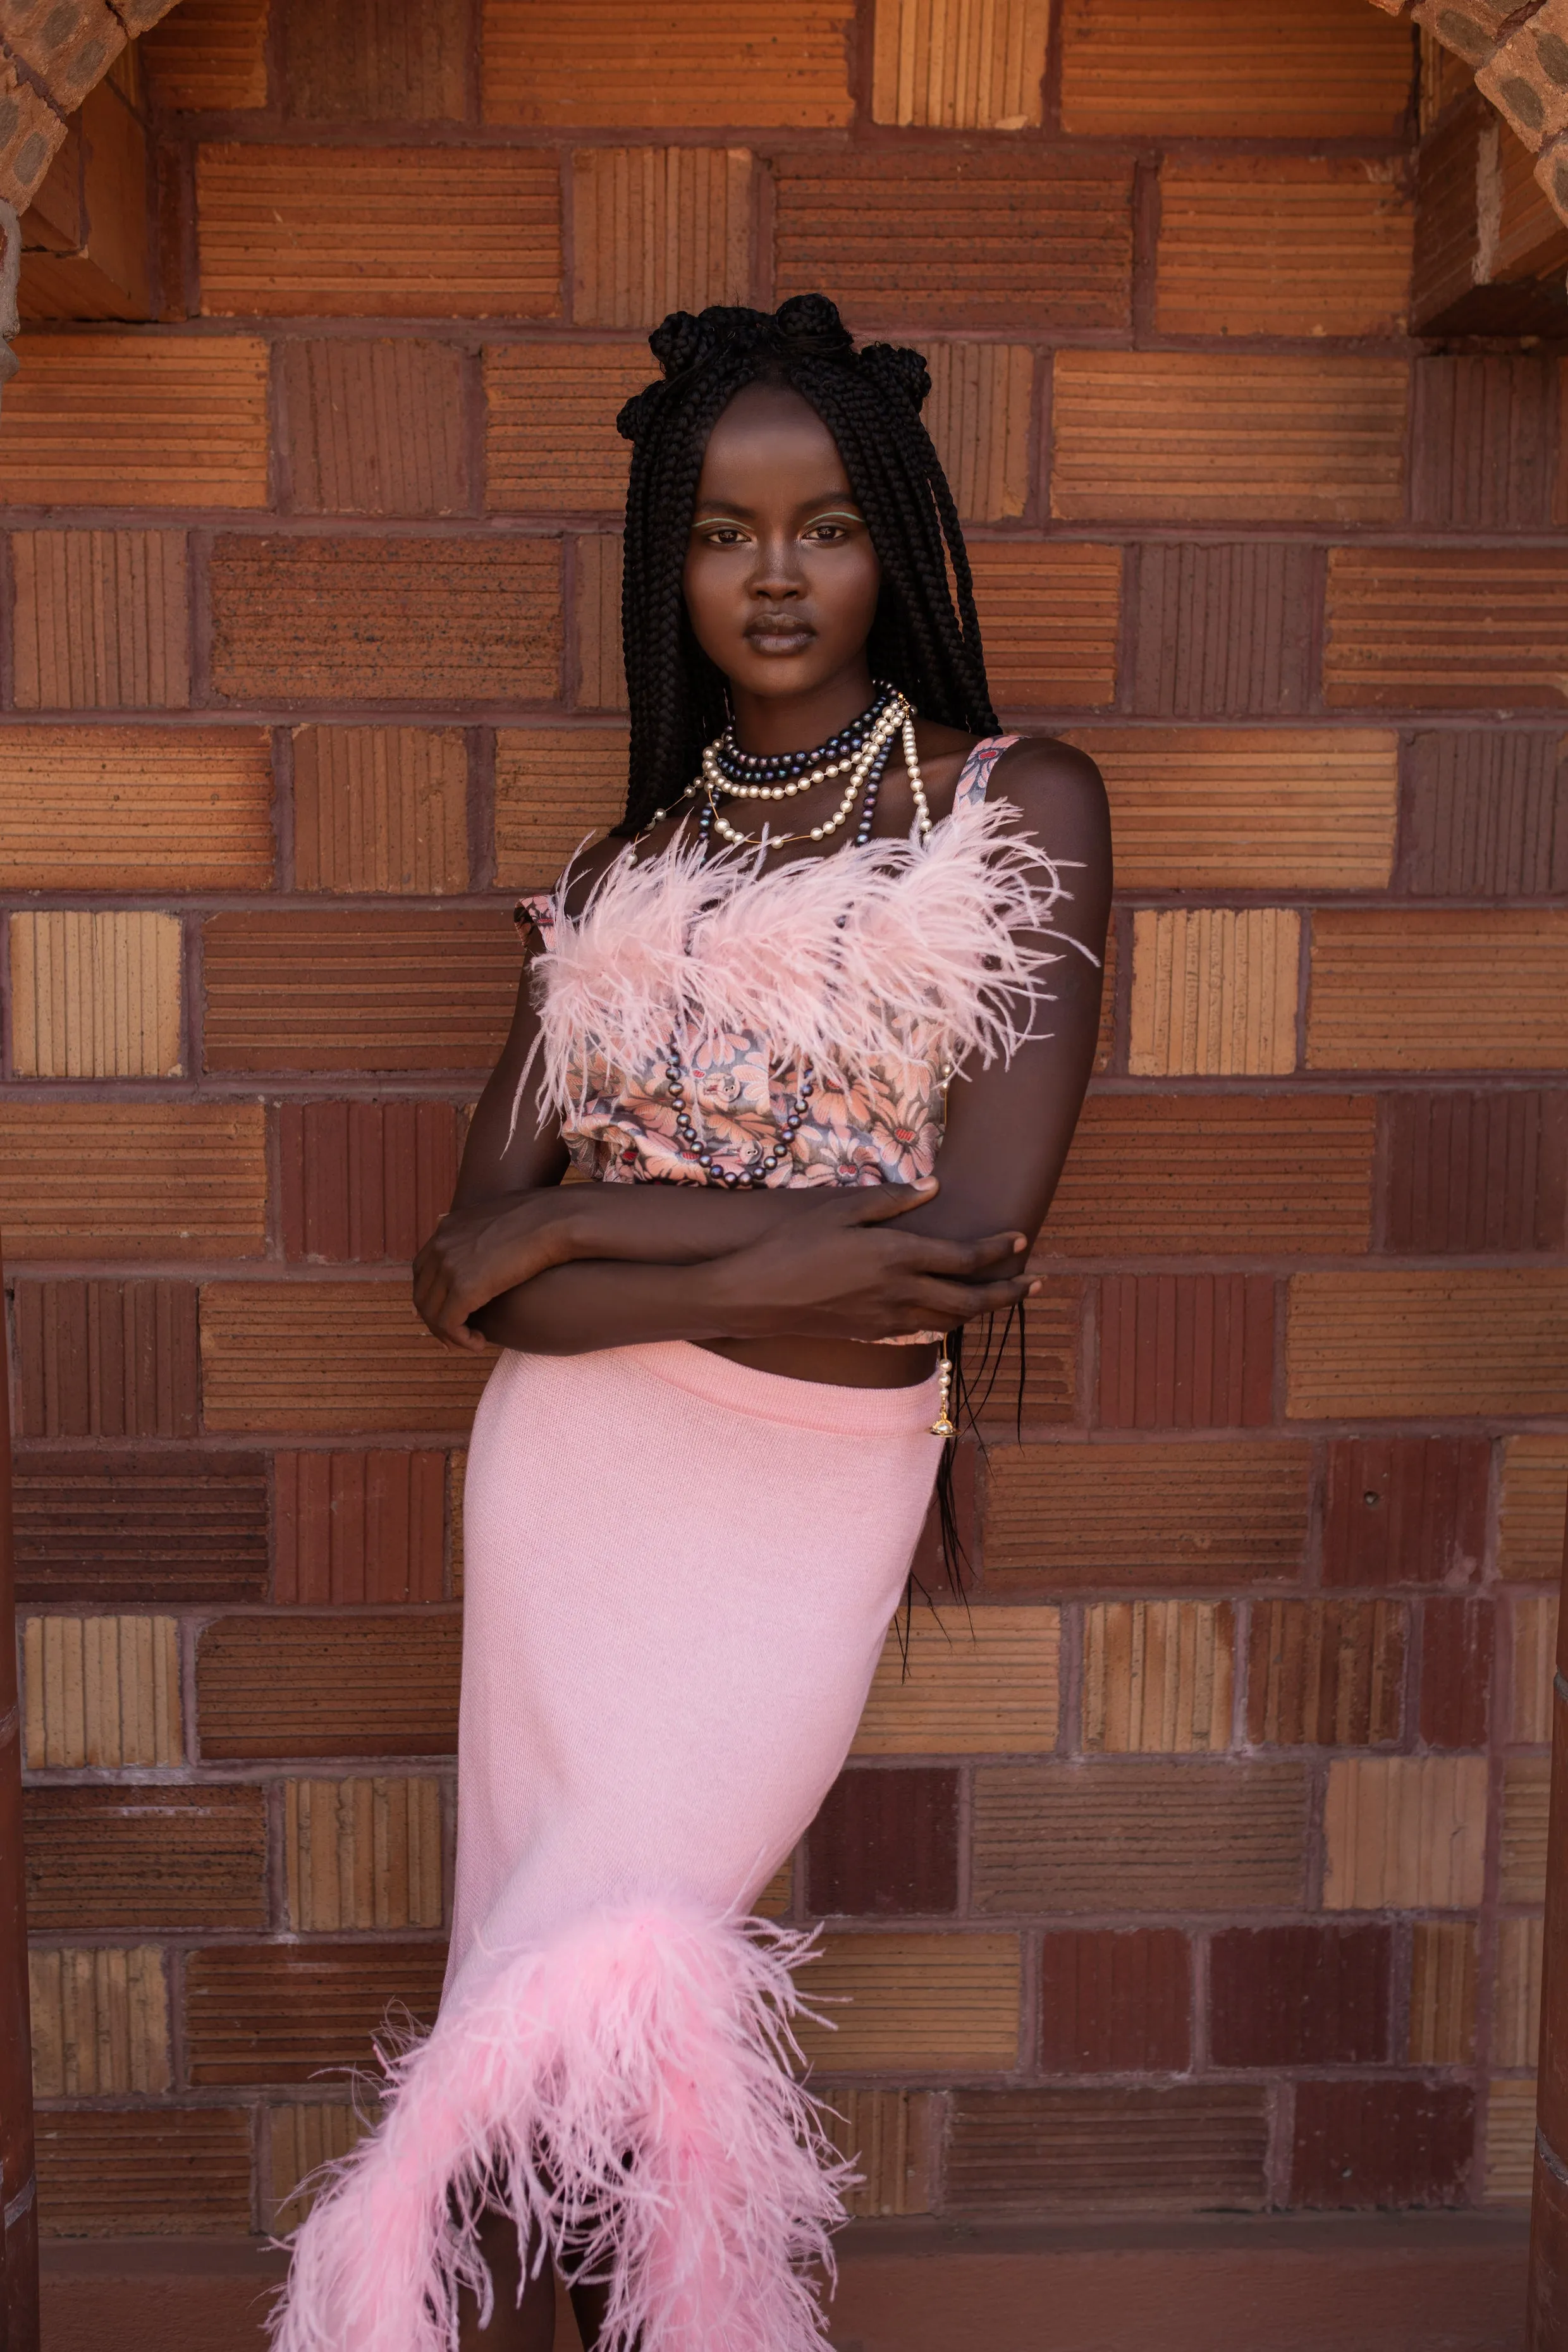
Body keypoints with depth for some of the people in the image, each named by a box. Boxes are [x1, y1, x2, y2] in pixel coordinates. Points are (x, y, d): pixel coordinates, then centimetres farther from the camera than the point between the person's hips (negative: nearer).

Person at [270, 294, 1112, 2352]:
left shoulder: (1017, 805, 0)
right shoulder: (625, 869, 10)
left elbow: (972, 1245, -12)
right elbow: (481, 1256, 0)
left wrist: (579, 1228, -10)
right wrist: (771, 1258, -16)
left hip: (815, 1489, -3)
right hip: (566, 1473, 4)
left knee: (561, 2022, -4)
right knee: (586, 2037, 10)